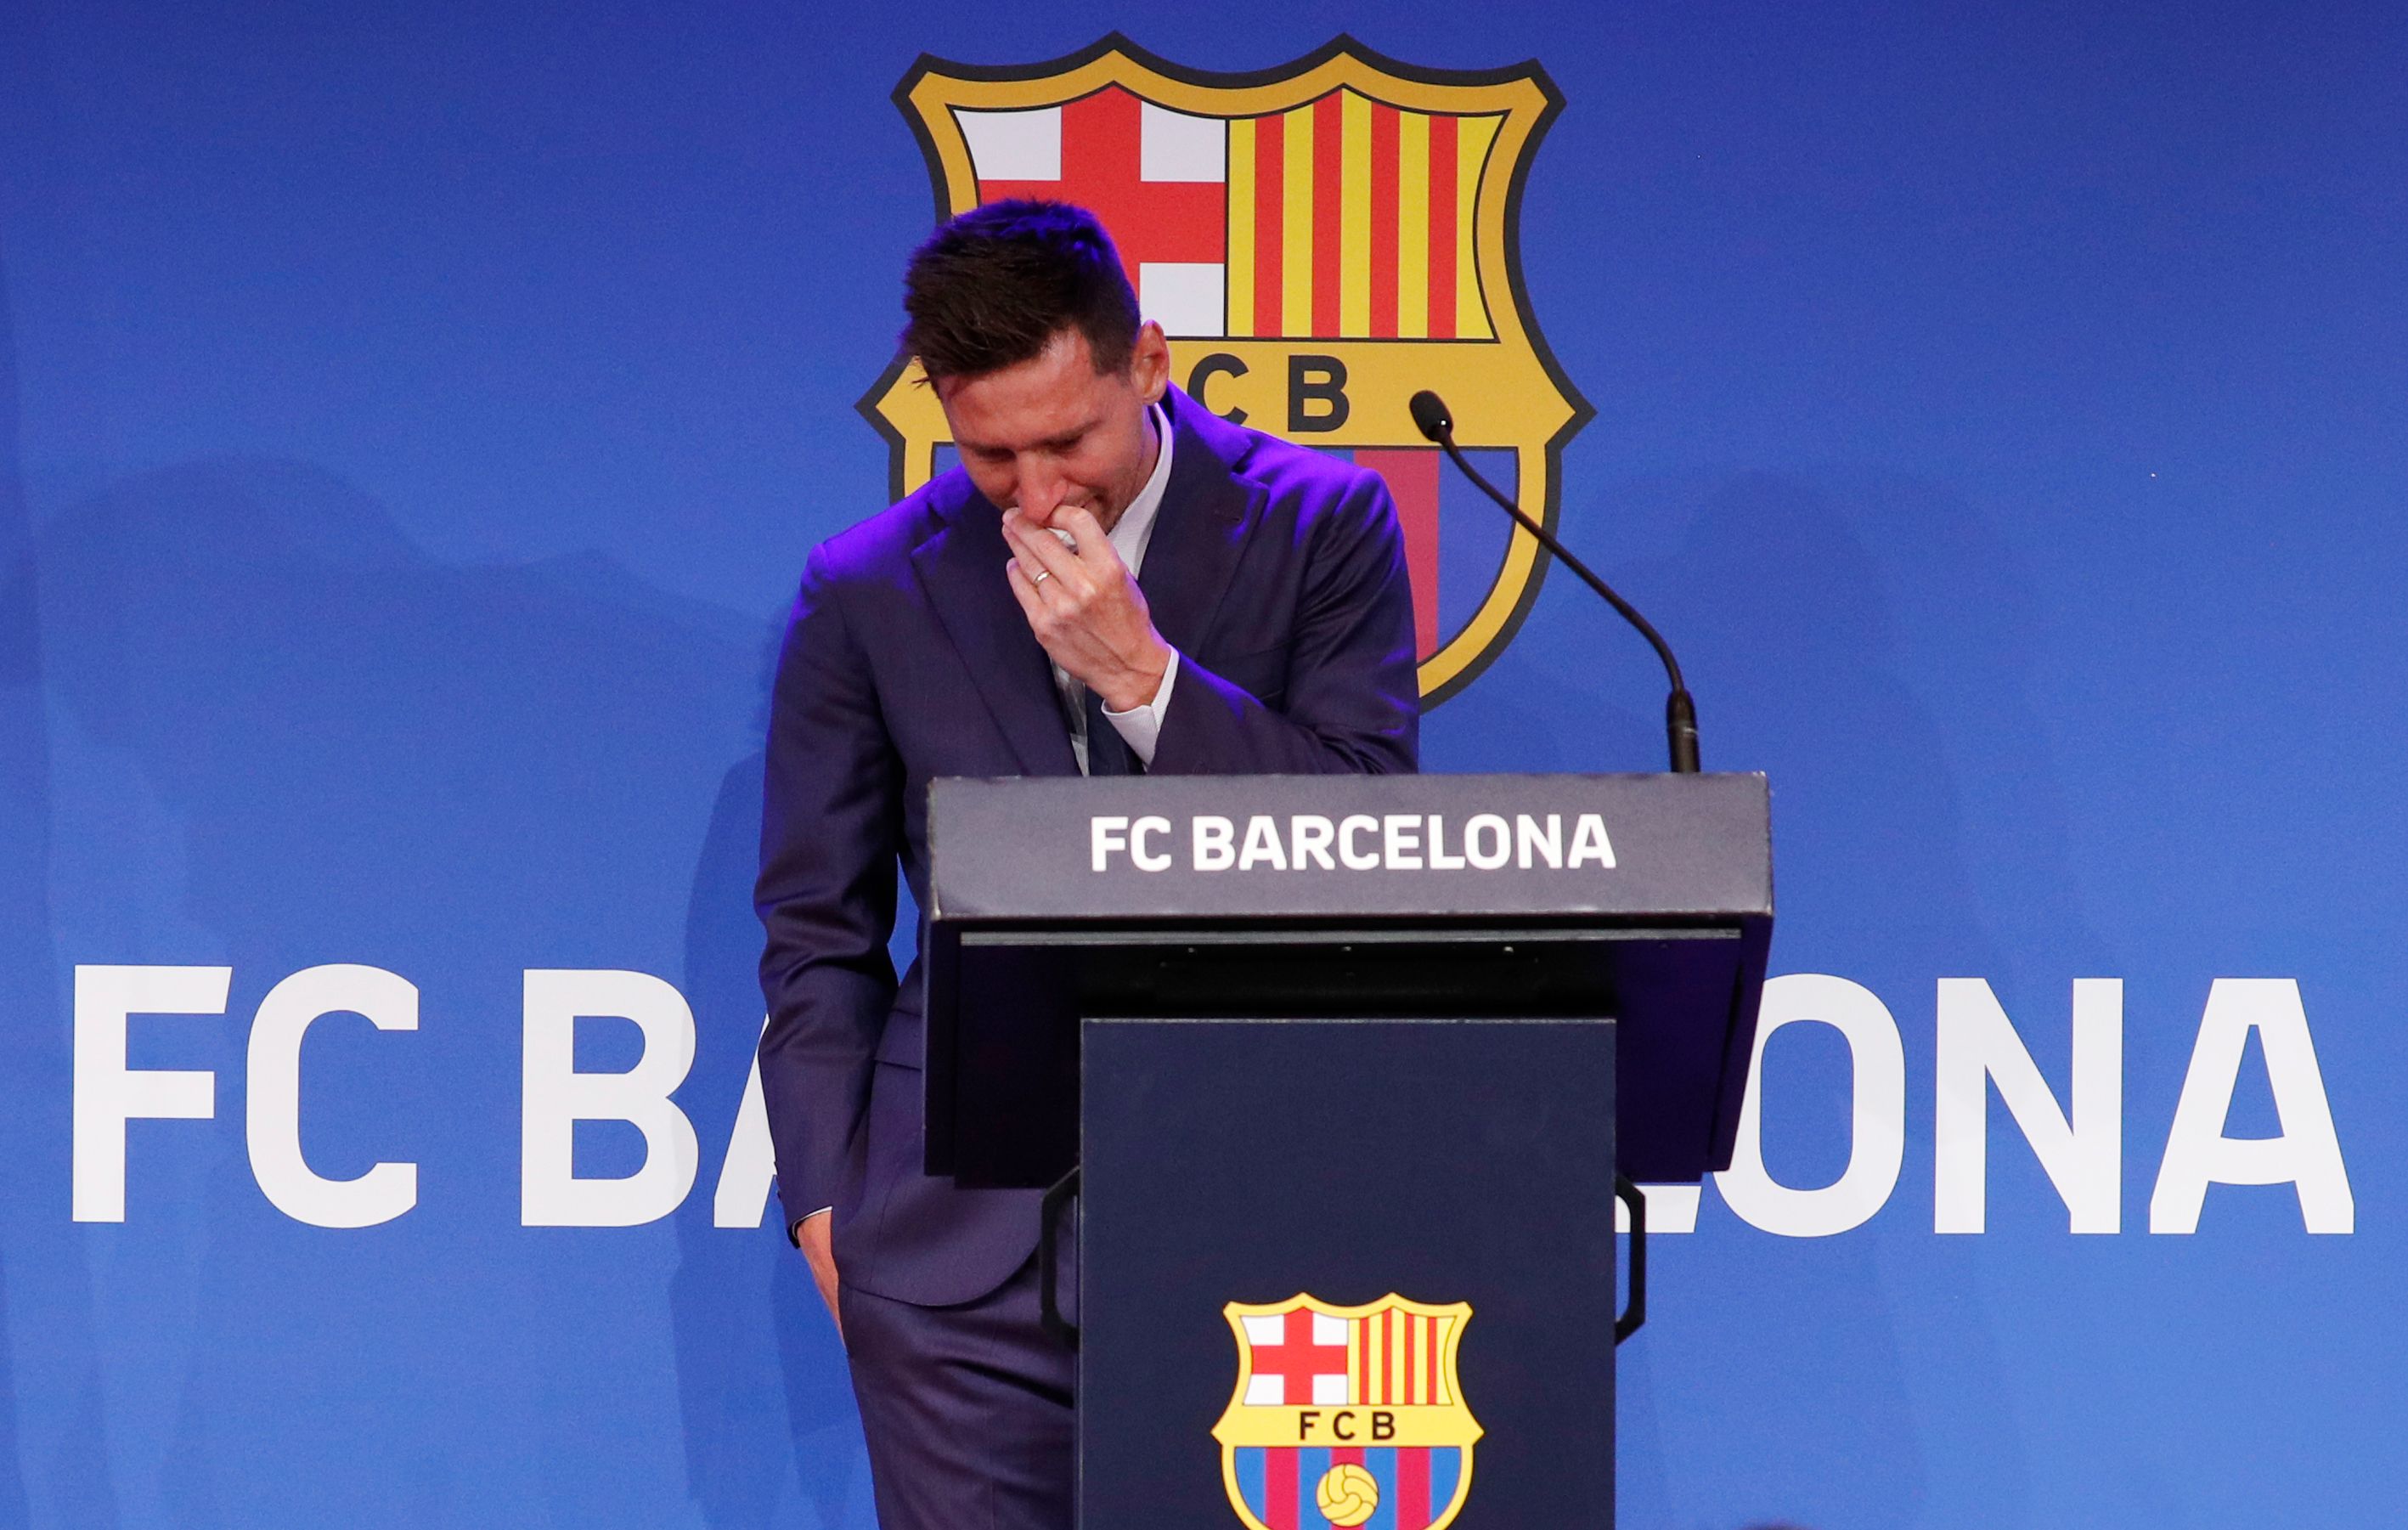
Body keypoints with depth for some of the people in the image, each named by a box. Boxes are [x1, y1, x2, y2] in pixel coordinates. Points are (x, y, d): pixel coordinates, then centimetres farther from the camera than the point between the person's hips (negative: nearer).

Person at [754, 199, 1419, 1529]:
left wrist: (1141, 675, -13)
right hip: (969, 1232, 1)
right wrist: (825, 1199, 3)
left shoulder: (1319, 528, 2)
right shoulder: (869, 593, 5)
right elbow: (818, 930, 11)